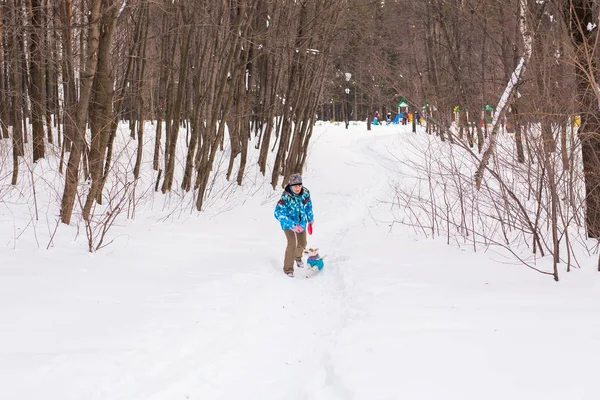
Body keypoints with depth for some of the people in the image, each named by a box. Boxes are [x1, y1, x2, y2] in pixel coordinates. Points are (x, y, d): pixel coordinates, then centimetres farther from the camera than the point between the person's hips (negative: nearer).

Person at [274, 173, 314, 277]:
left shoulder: (305, 193, -16)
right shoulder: (285, 197, -33)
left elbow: (308, 205, 5)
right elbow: (278, 213, -37)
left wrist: (311, 218, 20)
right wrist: (292, 225, -43)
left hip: (301, 222, 6)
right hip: (288, 223, -5)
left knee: (302, 243, 20)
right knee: (292, 244, -19)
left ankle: (298, 257, 54)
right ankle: (288, 269, -6)